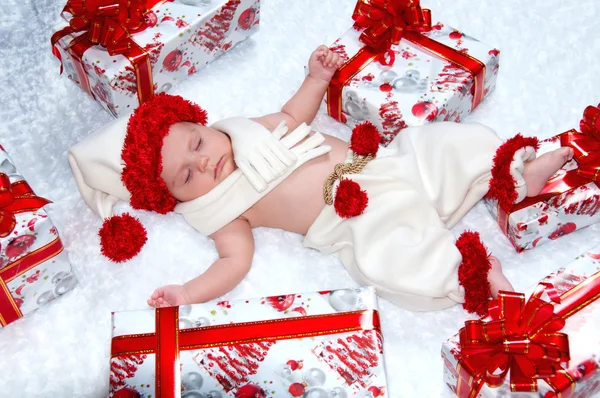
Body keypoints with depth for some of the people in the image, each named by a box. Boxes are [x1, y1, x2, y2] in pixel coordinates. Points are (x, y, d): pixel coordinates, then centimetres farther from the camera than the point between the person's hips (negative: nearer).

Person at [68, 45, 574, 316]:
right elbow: (236, 259, -14)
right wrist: (189, 293, -28)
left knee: (448, 142, -3)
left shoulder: (247, 129, 10)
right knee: (384, 261, -34)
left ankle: (517, 174, 11)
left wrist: (317, 78, 11)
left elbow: (294, 116, 24)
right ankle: (465, 273, -23)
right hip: (364, 221, -6)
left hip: (379, 162, 6)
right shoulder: (220, 211, -4)